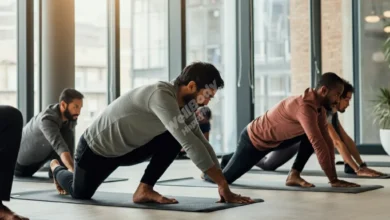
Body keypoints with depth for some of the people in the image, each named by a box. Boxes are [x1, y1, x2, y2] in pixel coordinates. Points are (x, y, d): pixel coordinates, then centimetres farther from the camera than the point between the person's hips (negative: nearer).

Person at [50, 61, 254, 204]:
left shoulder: (184, 104, -12)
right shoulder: (162, 96, -39)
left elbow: (200, 141, -10)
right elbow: (189, 143, -45)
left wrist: (222, 185, -18)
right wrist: (223, 184, -44)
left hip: (127, 148, 7)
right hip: (96, 147, -7)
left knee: (174, 140, -14)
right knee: (80, 194, 14)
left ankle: (144, 191, -6)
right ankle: (57, 168, 44)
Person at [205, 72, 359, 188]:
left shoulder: (320, 107, -7)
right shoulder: (305, 107, -36)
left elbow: (327, 140, -5)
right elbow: (319, 145, -38)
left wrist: (334, 176, -10)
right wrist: (333, 180, -35)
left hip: (274, 140, 8)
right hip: (254, 140, -8)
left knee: (311, 135, -9)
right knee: (224, 178, 4)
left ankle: (294, 175, -2)